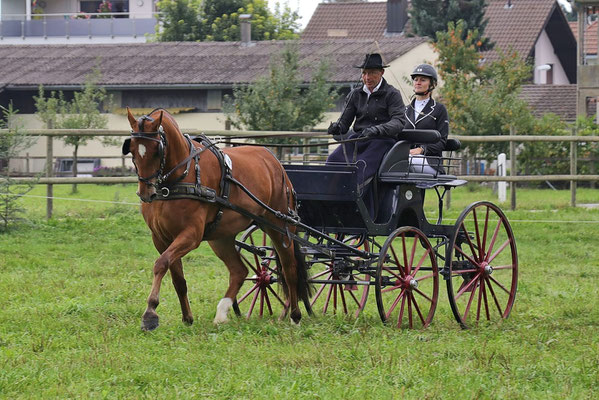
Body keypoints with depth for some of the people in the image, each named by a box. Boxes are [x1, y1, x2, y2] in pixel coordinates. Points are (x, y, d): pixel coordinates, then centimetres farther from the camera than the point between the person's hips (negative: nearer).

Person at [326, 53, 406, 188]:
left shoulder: (392, 95, 3)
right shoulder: (355, 95, 18)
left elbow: (399, 122, -11)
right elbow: (344, 121, 16)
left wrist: (377, 130, -29)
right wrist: (336, 127, -10)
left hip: (382, 141, -5)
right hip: (357, 139, 5)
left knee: (362, 167, -33)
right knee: (333, 160, -23)